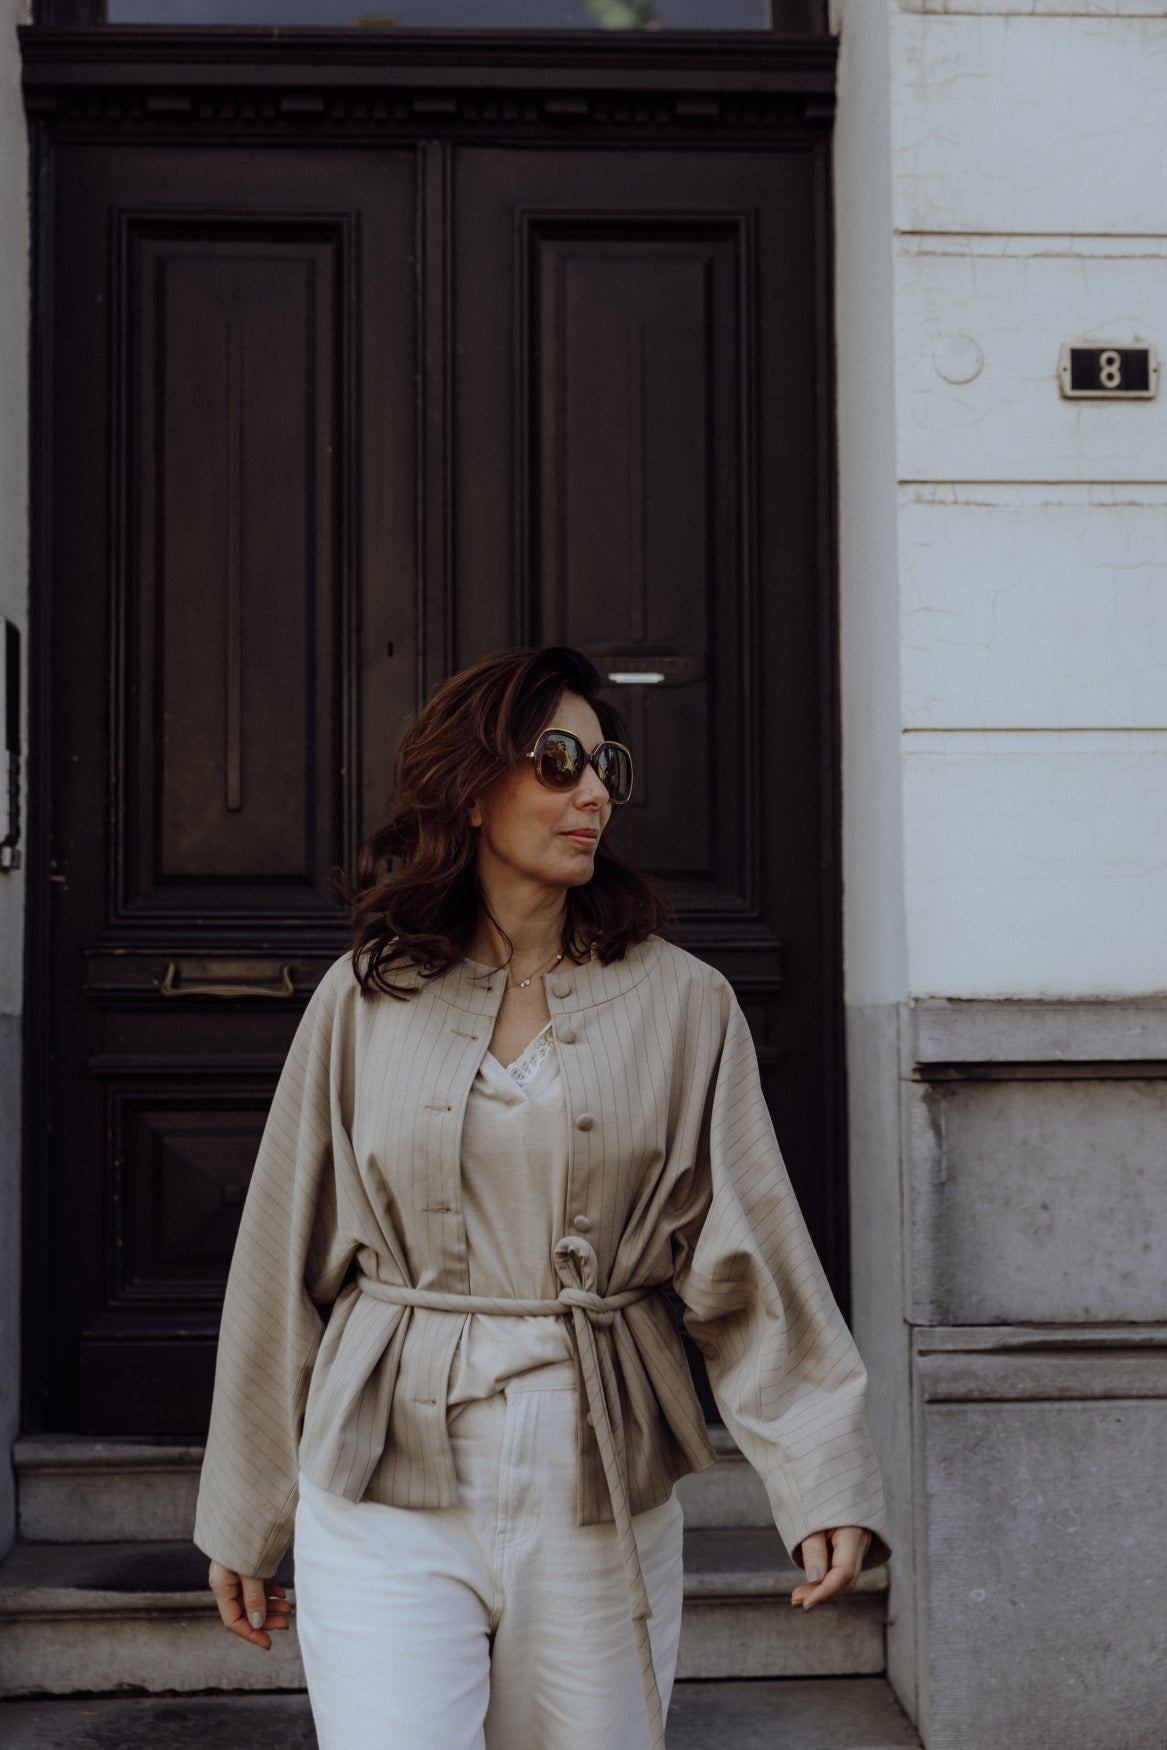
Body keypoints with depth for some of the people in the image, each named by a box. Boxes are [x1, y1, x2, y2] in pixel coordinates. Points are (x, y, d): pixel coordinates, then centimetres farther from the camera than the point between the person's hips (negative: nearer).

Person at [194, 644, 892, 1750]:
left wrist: (826, 1481, -13)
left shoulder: (682, 1002, 2)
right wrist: (241, 1518, 11)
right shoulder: (365, 996, 2)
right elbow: (286, 1259, 7)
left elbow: (748, 1255, -2)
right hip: (385, 1495, 0)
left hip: (601, 1500, 1)